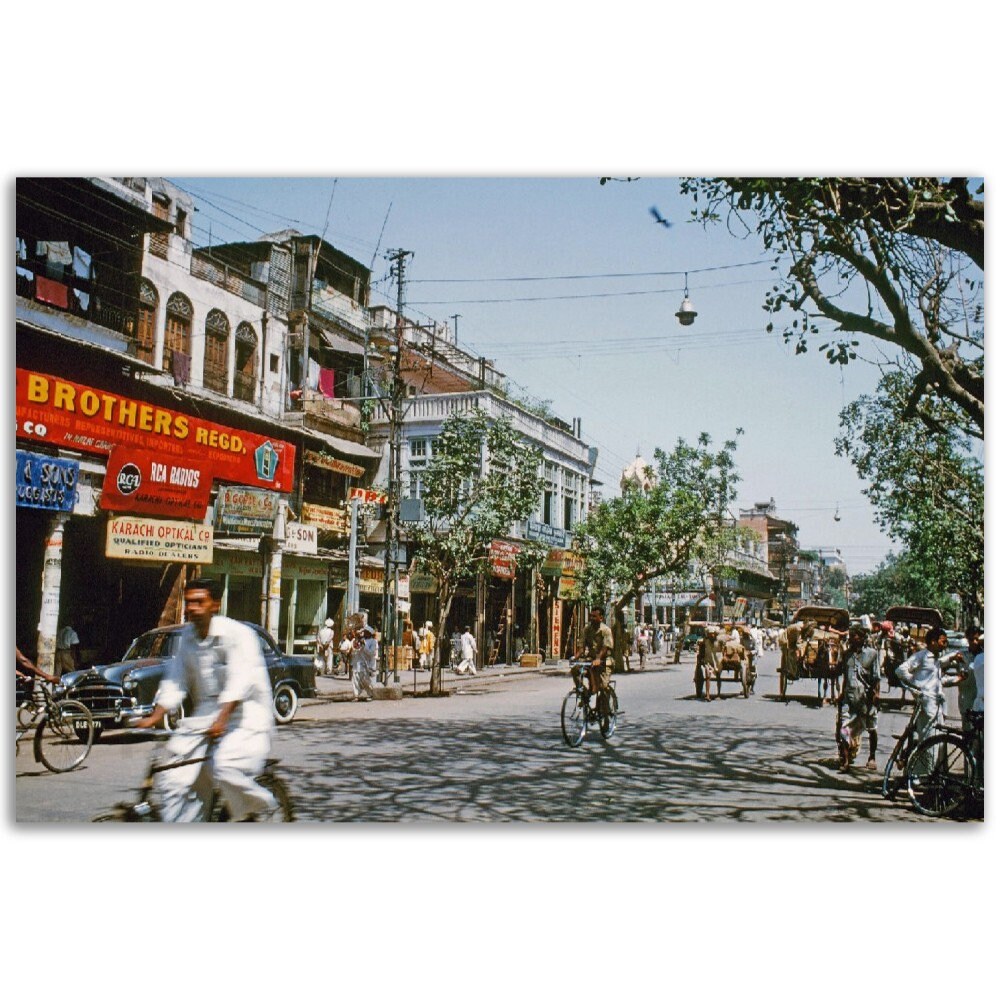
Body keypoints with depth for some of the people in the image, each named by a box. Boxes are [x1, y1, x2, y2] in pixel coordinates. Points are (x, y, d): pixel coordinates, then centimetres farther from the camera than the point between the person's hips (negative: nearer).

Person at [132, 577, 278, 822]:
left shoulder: (238, 633, -13)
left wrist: (222, 719, -35)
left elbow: (240, 681, -23)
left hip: (245, 712, -6)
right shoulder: (186, 636, 8)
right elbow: (175, 681, 6)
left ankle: (263, 808, 2)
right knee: (172, 779, -6)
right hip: (204, 712, 6)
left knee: (226, 768, -26)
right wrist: (155, 717, -7)